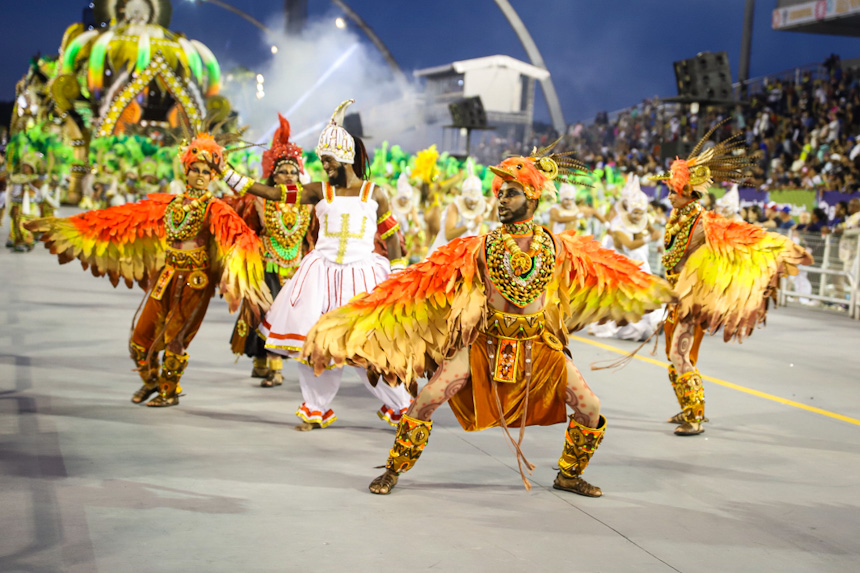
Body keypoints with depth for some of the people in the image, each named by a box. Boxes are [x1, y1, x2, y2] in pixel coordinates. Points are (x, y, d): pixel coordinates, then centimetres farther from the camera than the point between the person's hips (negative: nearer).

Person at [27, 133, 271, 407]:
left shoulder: (215, 209, -3)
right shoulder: (169, 204, 11)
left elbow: (238, 234, -19)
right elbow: (128, 217, 14)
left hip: (195, 280, -5)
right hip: (166, 275, 5)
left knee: (174, 337, -1)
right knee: (141, 335, 5)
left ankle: (170, 391, 18)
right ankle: (151, 380, 30)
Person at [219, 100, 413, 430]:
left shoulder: (375, 194, 4)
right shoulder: (319, 192, 5)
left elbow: (391, 238, 10)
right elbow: (272, 193, -2)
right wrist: (225, 172, -7)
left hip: (361, 274, -2)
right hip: (321, 272, 2)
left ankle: (400, 407, 14)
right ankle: (317, 410, 17)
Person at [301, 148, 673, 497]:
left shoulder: (557, 247, -1)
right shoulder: (479, 248, -5)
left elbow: (608, 273, 13)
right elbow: (422, 283, -4)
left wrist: (652, 294, 23)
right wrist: (363, 315, -8)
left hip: (540, 345, 2)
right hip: (486, 342, -1)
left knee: (590, 408, -4)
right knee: (426, 400, -12)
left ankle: (568, 475, 22)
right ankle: (393, 471, 9)